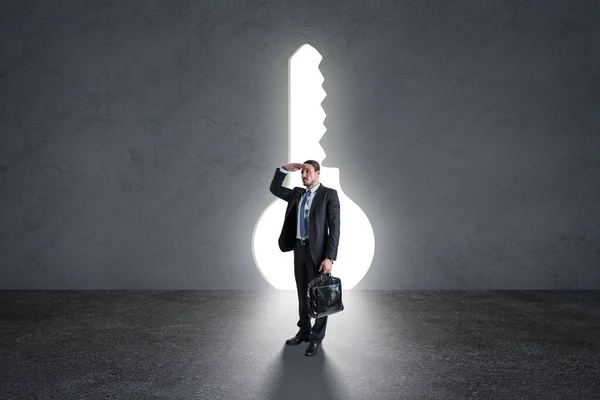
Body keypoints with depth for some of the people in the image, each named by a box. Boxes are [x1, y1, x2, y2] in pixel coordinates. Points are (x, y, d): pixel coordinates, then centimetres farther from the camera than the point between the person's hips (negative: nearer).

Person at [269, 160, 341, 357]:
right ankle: (304, 331, 30)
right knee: (303, 293, 16)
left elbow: (334, 228, -13)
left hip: (318, 250, -6)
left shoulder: (329, 194, -8)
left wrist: (330, 257, -20)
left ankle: (317, 338, 14)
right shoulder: (297, 193, 12)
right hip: (299, 248, 6)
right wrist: (285, 169, 5)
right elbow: (274, 189, 20)